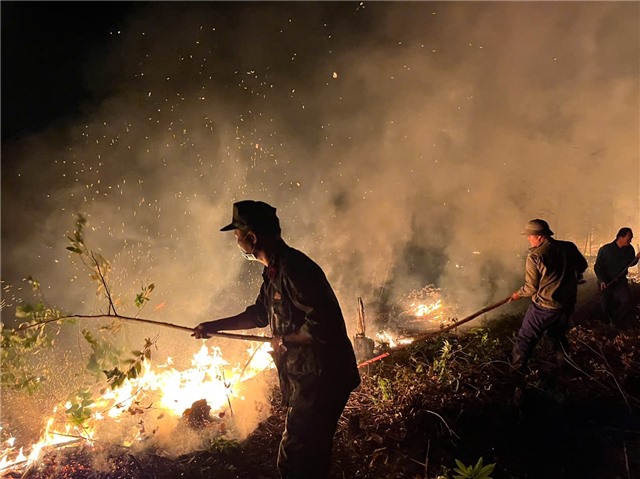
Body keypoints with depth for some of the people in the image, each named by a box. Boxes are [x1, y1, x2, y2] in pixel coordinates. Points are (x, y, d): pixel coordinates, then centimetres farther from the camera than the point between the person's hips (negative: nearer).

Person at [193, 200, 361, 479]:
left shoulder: (294, 268, -24)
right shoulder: (273, 271, 9)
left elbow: (323, 324, -29)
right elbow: (260, 313, 22)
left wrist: (284, 340, -15)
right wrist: (214, 326, 19)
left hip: (321, 380, -10)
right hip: (304, 378, 10)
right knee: (310, 455, 23)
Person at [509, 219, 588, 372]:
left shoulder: (535, 256, -17)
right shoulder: (568, 247, -2)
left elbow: (531, 287, -13)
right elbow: (582, 266, 16)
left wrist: (519, 294, 6)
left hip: (544, 306, -6)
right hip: (567, 305, 6)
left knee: (525, 339, 6)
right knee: (558, 336, 26)